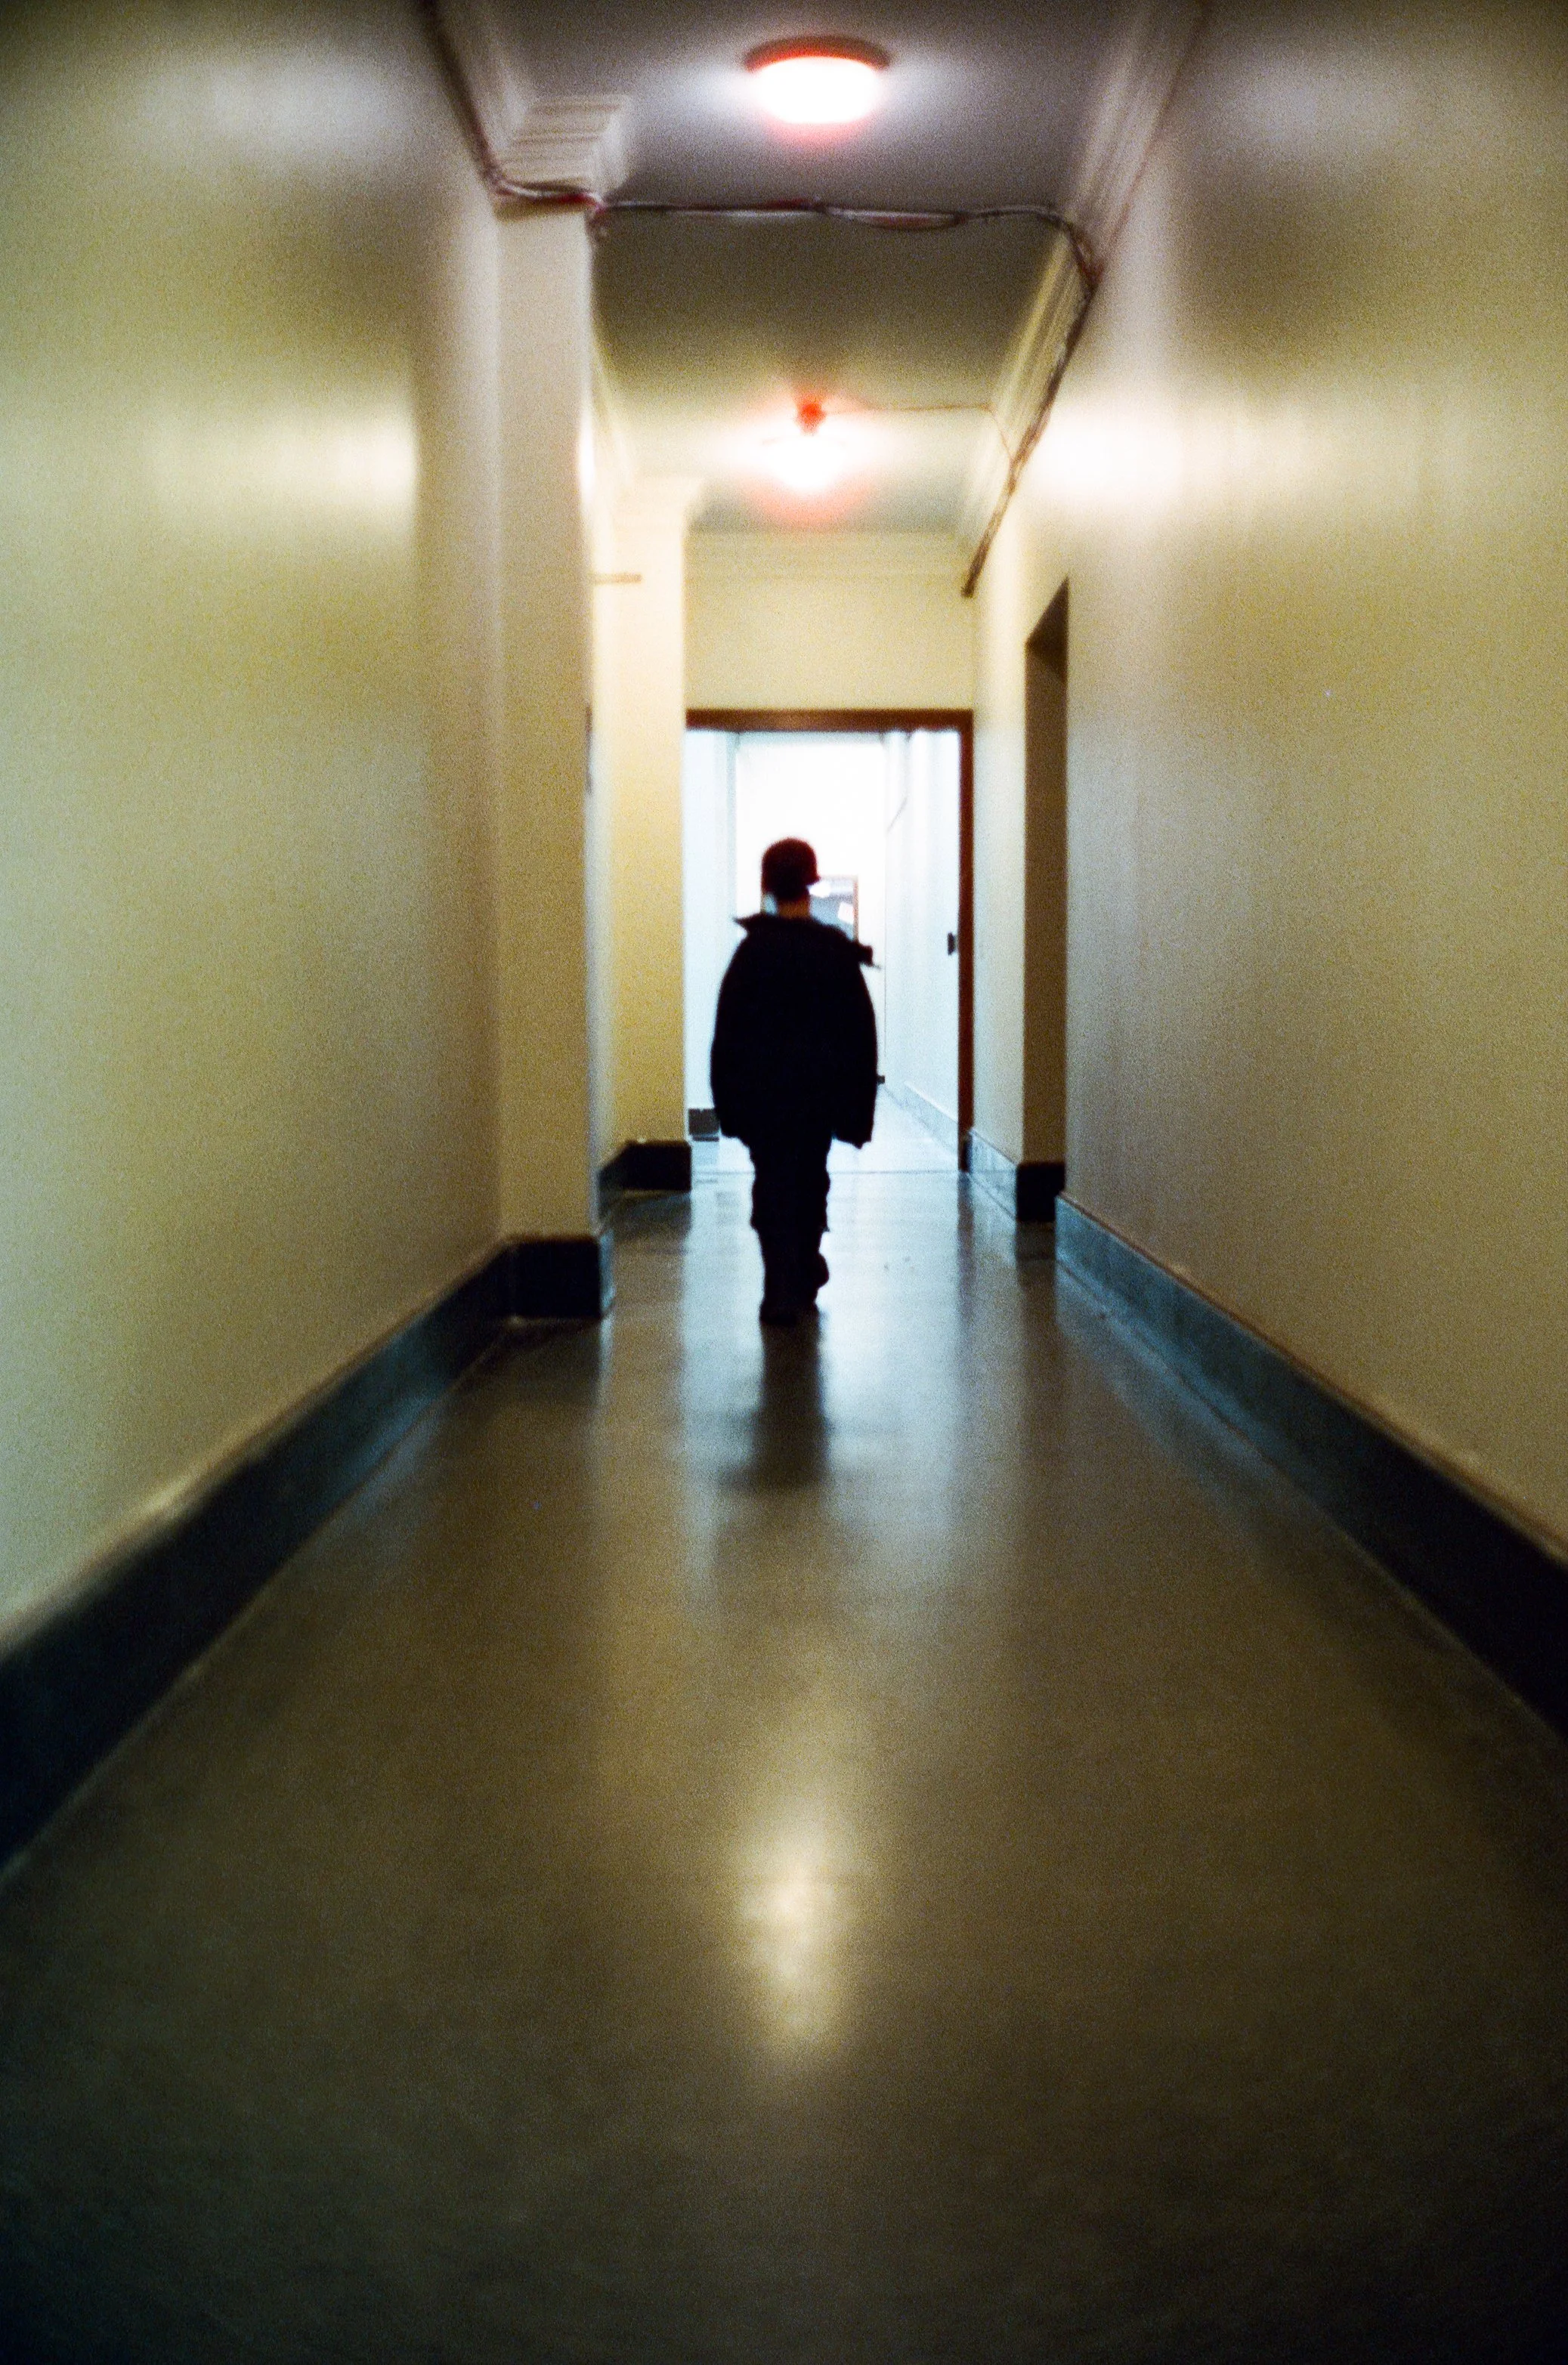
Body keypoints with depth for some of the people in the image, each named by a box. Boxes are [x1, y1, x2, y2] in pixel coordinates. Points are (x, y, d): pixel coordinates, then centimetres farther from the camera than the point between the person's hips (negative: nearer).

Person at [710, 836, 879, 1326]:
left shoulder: (752, 951, -4)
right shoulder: (837, 951, -1)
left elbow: (727, 1032, -3)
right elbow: (861, 1031, 0)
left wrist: (727, 1099, 3)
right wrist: (858, 1103, 5)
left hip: (762, 1094, -1)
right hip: (820, 1093, 2)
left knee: (773, 1187, 2)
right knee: (811, 1183, 15)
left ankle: (782, 1294, -6)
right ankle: (804, 1281, 25)